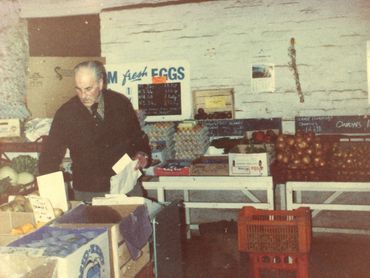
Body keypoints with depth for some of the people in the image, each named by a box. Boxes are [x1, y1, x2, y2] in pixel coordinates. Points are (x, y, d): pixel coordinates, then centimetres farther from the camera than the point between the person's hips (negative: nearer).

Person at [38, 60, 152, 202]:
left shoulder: (121, 103, -1)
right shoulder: (65, 113, -5)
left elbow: (138, 137, 13)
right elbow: (50, 155, -3)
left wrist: (142, 155, -8)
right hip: (88, 193, -1)